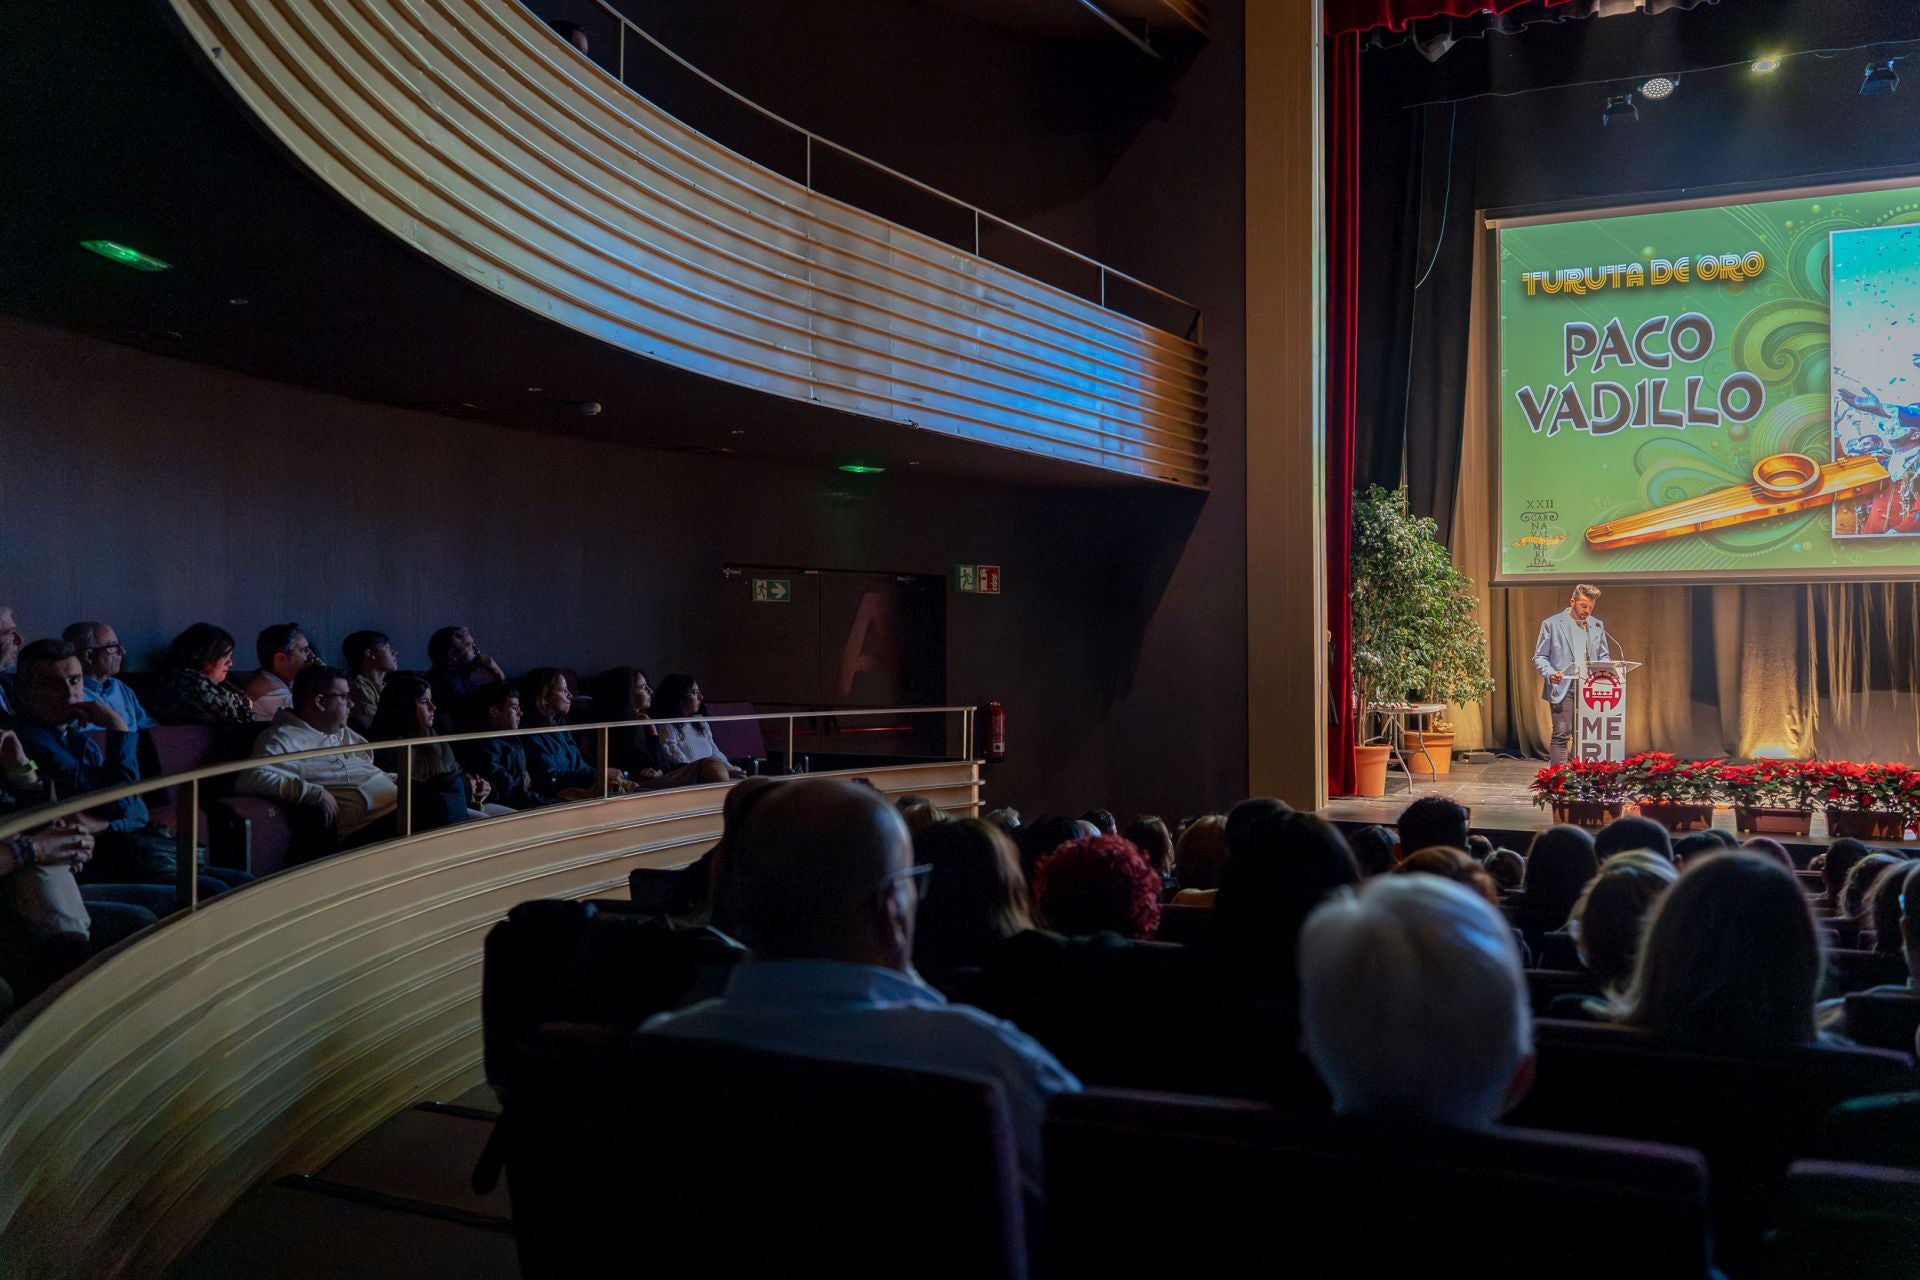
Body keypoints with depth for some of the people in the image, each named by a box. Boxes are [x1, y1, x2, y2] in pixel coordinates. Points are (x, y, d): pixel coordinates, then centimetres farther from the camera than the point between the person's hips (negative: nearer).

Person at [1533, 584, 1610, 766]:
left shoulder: (1598, 626, 15)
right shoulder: (1552, 624, 2)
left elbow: (1604, 656, 20)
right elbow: (1539, 657, 2)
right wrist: (1550, 673, -18)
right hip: (1563, 688, -4)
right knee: (1561, 735, -8)